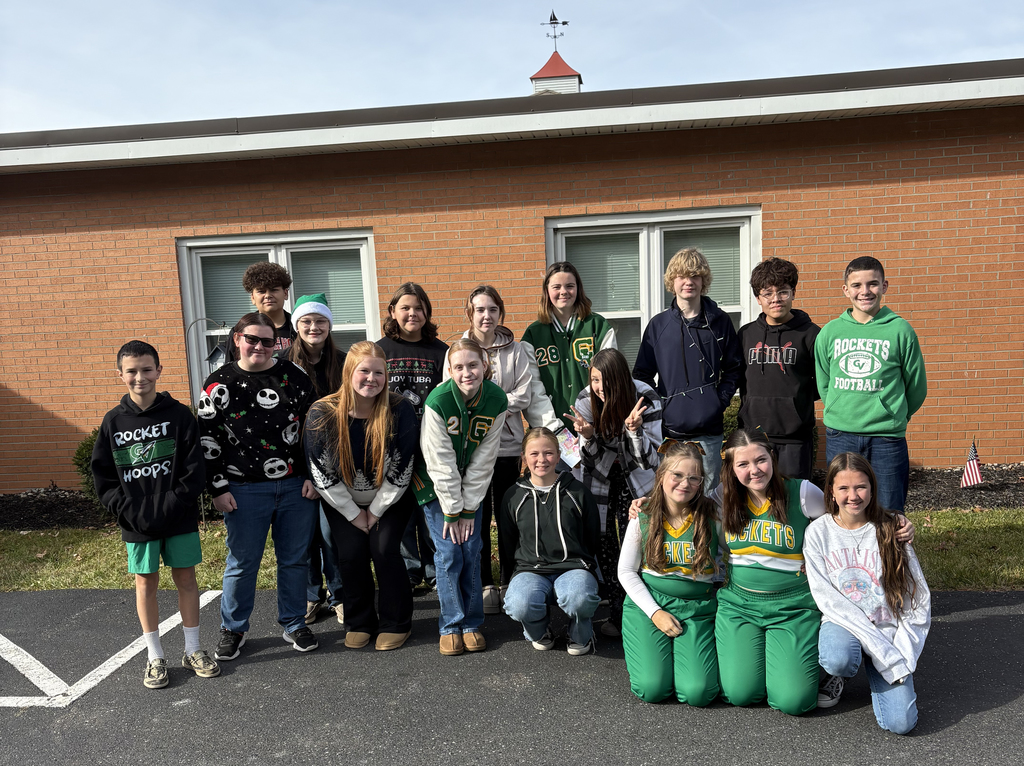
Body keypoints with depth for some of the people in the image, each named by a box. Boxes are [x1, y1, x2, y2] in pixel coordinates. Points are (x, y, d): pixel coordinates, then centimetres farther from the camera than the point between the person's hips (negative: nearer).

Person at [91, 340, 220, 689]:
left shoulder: (179, 415, -4)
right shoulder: (113, 421, 1)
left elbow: (193, 471, -7)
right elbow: (103, 478, 1)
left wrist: (170, 508, -16)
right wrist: (130, 512, -10)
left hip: (180, 518, -1)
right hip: (136, 524, 1)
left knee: (185, 579, 8)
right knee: (146, 583, 10)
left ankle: (192, 649, 23)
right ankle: (155, 657, 23)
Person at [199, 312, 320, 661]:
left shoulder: (293, 376, 3)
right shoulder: (220, 383, -1)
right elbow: (207, 439, 1)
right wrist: (218, 488, -4)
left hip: (296, 487, 2)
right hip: (245, 491, -1)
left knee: (295, 559, 11)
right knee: (242, 562, 9)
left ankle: (294, 625, 29)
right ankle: (233, 629, 30)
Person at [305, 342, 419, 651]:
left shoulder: (399, 409, -19)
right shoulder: (322, 414, -17)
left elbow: (401, 469, -14)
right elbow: (322, 473, -12)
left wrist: (375, 511, -11)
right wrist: (354, 514, -10)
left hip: (390, 500, -1)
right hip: (343, 503, 1)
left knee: (384, 548, -14)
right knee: (351, 553, -11)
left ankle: (396, 623, 7)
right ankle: (359, 623, 13)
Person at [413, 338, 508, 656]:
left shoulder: (496, 400, -15)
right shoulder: (438, 401, -24)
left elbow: (483, 461, -10)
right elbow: (440, 463, -20)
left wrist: (468, 509, -10)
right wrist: (451, 511, -16)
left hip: (471, 485, 3)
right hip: (436, 486, -2)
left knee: (471, 553, 0)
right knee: (448, 554, -6)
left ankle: (471, 623, 16)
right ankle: (451, 625, 11)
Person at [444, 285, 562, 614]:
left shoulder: (515, 350, 4)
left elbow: (528, 395, -3)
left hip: (507, 444, 0)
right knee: (477, 517, 5)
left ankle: (511, 582, 22)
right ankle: (485, 585, 17)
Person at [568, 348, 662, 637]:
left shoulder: (646, 399, -22)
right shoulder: (585, 400, -16)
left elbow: (649, 459, -20)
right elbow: (589, 459, -7)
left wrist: (634, 429, -38)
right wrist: (586, 437, -29)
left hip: (638, 480, -2)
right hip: (601, 479, 2)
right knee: (604, 543, -4)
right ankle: (617, 612, 12)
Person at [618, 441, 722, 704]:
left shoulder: (713, 517, -6)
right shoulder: (643, 518, -4)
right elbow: (626, 571, 0)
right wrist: (655, 613, -8)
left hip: (697, 610, 0)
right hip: (648, 604, 0)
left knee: (698, 693, -16)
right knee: (652, 689, -15)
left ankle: (685, 651, 16)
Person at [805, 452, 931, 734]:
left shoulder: (890, 531, -2)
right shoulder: (818, 532, -4)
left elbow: (919, 599, 0)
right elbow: (825, 596, -10)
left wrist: (901, 655, -10)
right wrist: (881, 647, -18)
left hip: (888, 626, 1)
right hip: (841, 622, -1)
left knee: (901, 722, -17)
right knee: (839, 659, -37)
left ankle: (874, 669, 15)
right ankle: (834, 675, 2)